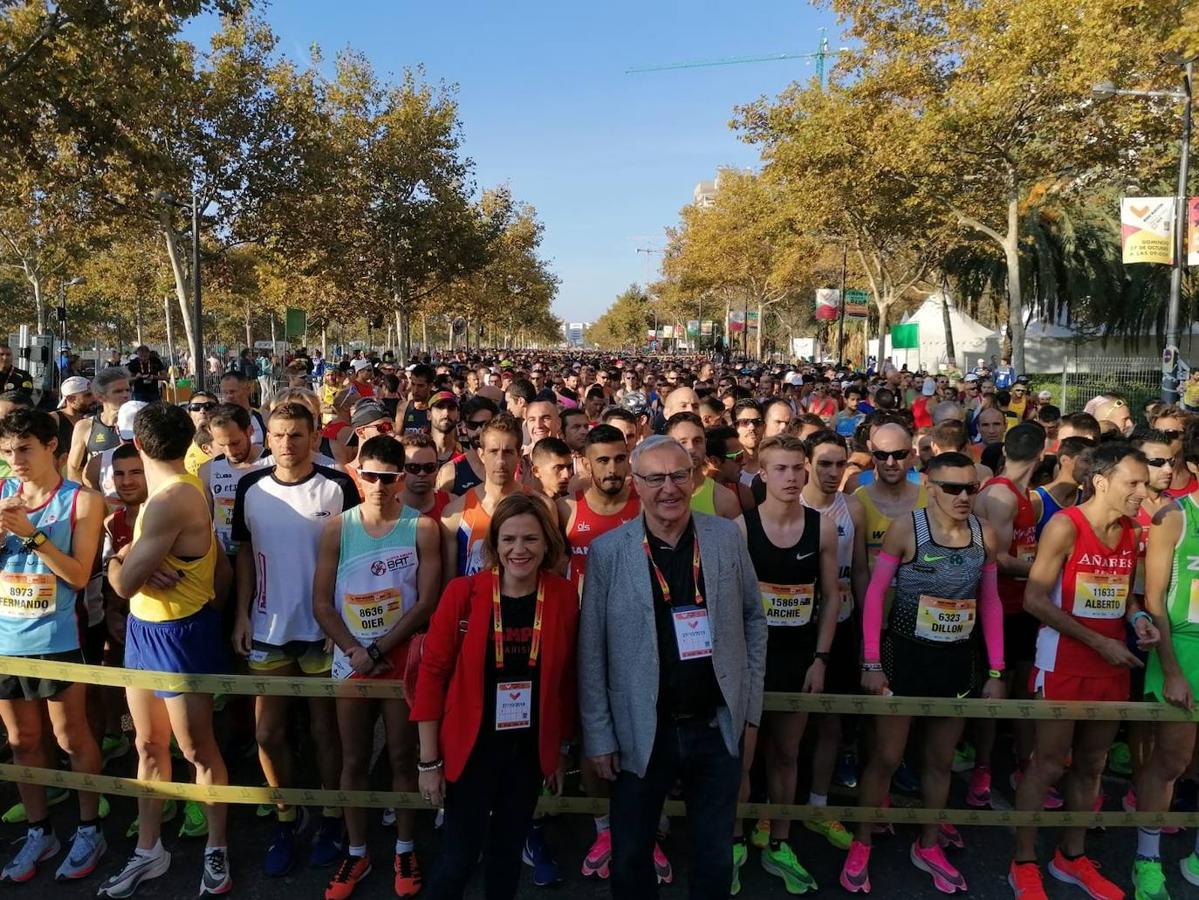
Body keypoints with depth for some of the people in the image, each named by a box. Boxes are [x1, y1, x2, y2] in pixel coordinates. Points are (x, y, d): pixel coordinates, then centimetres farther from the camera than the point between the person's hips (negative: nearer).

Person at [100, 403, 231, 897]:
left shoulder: (171, 499, -26)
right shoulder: (174, 489, 5)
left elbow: (124, 583, -21)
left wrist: (123, 562, -2)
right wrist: (132, 561, -10)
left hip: (180, 633, -9)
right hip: (143, 628, 10)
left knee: (197, 749, 7)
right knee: (148, 745, 19)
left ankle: (217, 850, 26)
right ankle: (148, 851, 35)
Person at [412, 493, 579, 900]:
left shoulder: (564, 596, -7)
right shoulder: (462, 592, -15)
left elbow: (565, 679, 1)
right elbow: (432, 672, -10)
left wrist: (561, 750, 7)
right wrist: (429, 760, -8)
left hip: (529, 748, 3)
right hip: (471, 747, -3)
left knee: (508, 850, 19)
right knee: (460, 856, 6)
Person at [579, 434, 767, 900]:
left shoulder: (727, 537, -3)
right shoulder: (607, 552, -10)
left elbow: (753, 617, 9)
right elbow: (591, 654, -5)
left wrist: (751, 698, 5)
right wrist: (599, 737, -4)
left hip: (717, 727, 1)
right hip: (641, 733, -1)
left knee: (716, 860, 16)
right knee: (630, 859, 15)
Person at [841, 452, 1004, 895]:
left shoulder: (986, 535, -1)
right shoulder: (906, 528, -14)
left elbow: (990, 602, 6)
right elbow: (875, 593, -11)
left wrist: (996, 670, 5)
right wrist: (872, 661, -14)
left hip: (959, 659, 4)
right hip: (905, 654, -4)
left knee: (941, 759, 17)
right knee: (886, 756, 4)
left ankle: (928, 847, 36)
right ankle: (860, 848, 22)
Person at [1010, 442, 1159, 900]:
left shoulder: (1132, 534, 5)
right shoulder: (1065, 525, -15)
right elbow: (1035, 599, -18)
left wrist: (1137, 617, -3)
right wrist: (1099, 643, -18)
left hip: (1111, 666, 7)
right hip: (1063, 665, -6)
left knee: (1090, 765, 17)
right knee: (1048, 764, 2)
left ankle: (1072, 857, 34)